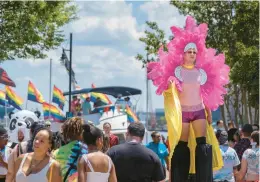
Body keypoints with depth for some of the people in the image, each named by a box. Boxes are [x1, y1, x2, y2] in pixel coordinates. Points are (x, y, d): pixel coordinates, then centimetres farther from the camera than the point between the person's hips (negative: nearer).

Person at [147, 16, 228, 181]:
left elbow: (207, 93, 14)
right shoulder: (176, 70, 1)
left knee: (203, 144, -7)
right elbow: (169, 91, -1)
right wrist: (169, 86, -23)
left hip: (199, 111, 2)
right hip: (182, 111, -2)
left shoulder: (201, 71, 10)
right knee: (182, 146, -1)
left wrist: (209, 113, 13)